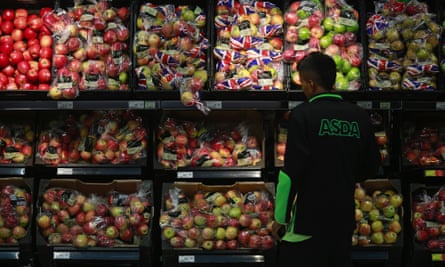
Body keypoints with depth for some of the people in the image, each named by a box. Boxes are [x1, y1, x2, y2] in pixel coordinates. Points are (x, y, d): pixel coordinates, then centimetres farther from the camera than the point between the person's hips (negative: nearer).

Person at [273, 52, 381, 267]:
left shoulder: (302, 115, -12)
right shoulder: (360, 117, 2)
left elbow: (291, 172, -15)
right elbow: (372, 168, 10)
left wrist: (280, 218, -6)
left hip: (308, 221, -5)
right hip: (344, 220, 5)